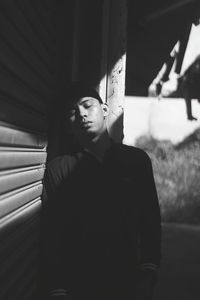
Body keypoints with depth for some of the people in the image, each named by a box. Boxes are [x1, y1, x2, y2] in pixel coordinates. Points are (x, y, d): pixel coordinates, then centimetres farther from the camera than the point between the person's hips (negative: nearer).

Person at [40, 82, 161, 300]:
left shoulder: (137, 159, 0)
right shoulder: (57, 169, -5)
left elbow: (151, 219, 1)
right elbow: (52, 234, -5)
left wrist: (148, 276, -6)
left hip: (129, 282, 2)